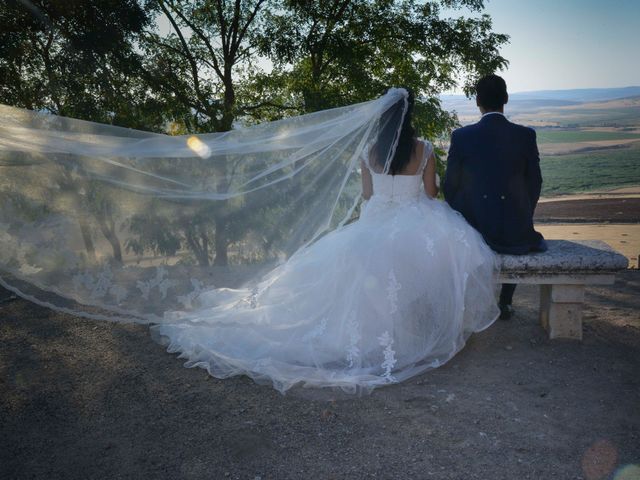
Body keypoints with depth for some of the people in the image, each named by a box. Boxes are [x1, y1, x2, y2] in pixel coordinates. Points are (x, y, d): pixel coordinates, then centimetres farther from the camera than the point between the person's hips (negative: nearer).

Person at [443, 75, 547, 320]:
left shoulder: (461, 136, -9)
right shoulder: (526, 135, -5)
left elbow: (450, 187, -4)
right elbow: (534, 182, 2)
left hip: (473, 227, -1)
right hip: (516, 226, 1)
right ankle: (505, 304, 38)